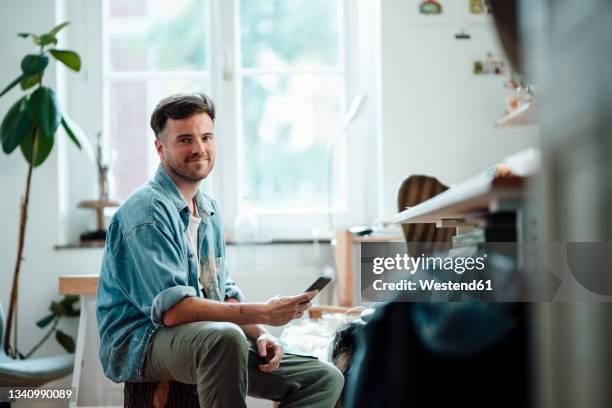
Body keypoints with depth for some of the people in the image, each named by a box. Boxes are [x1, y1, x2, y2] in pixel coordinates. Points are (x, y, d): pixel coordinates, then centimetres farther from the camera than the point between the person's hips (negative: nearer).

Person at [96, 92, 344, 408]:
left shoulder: (208, 210, 15)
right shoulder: (147, 210, -14)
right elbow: (172, 309, -23)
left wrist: (259, 334, -1)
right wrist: (262, 313, -23)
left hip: (208, 341, 8)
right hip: (141, 343, -8)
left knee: (325, 379, -1)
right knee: (224, 337, -41)